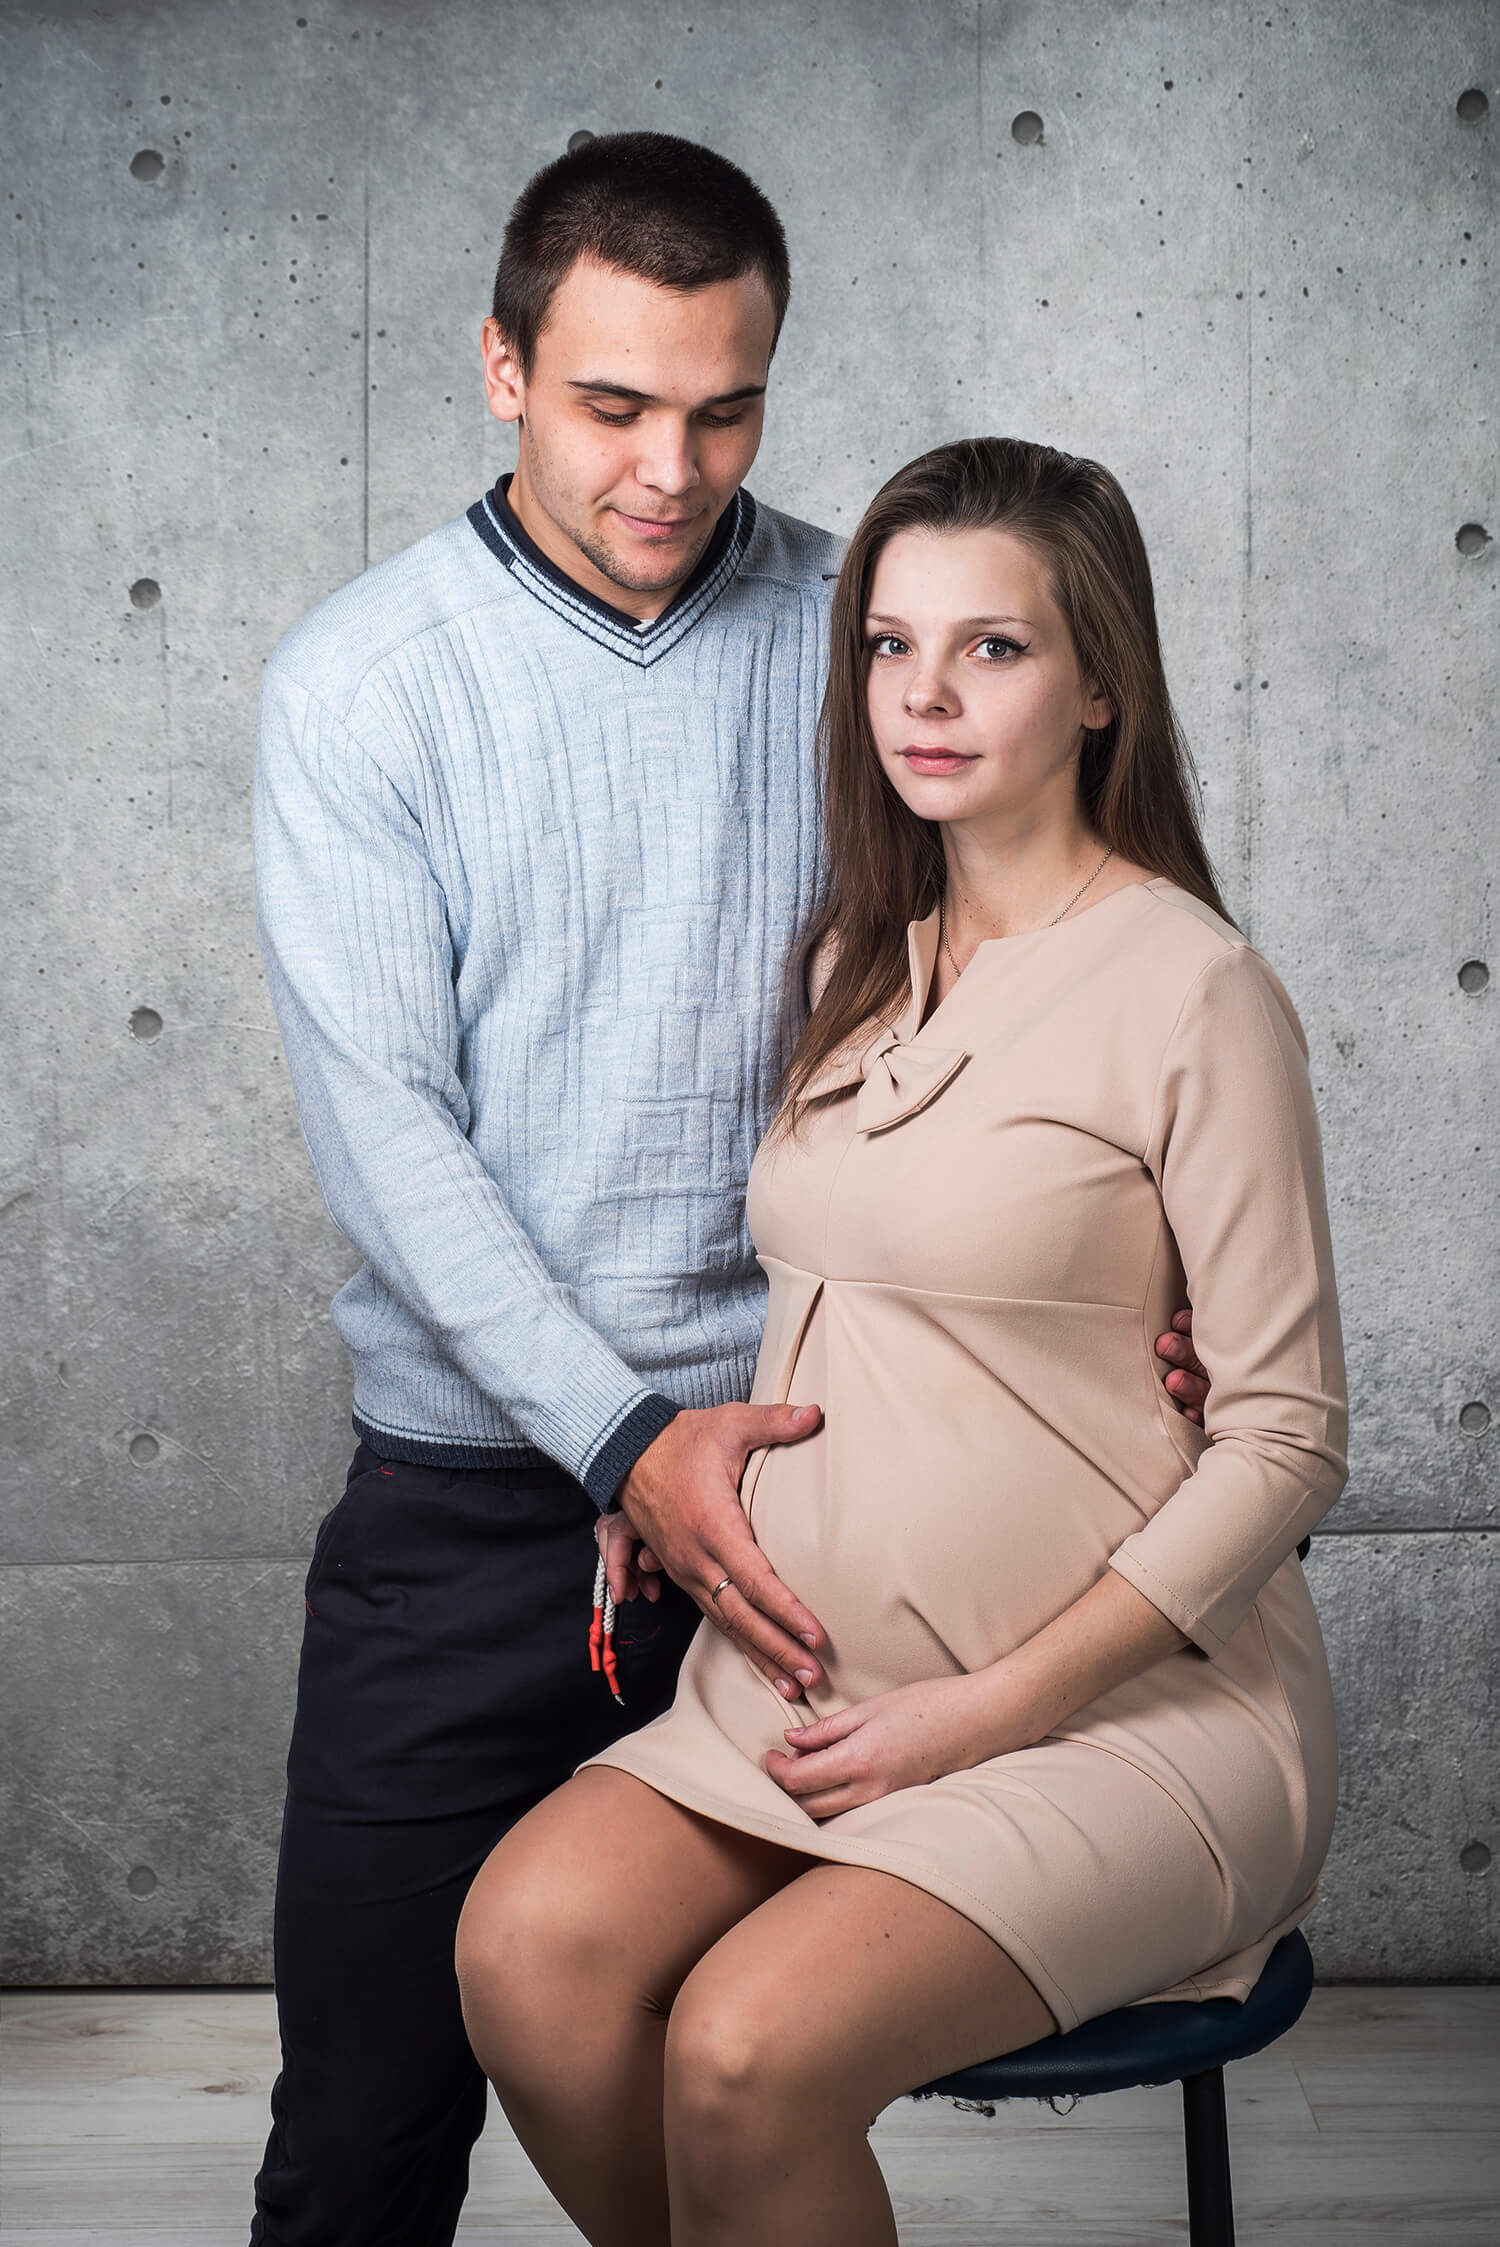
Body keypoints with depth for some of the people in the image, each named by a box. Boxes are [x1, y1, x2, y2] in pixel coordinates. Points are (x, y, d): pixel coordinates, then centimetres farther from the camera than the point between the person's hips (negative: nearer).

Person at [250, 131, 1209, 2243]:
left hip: (801, 1455, 2)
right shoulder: (360, 681, -4)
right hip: (478, 1490, -1)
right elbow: (383, 1120, -10)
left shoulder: (856, 637, 2)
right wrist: (629, 1438, -18)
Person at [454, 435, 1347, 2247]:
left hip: (1130, 1709, -6)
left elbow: (1284, 1439, -12)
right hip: (821, 1689, 6)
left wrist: (984, 1709, -14)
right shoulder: (869, 964, 12)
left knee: (747, 2049, -26)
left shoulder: (1187, 989, -11)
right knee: (525, 1946, -18)